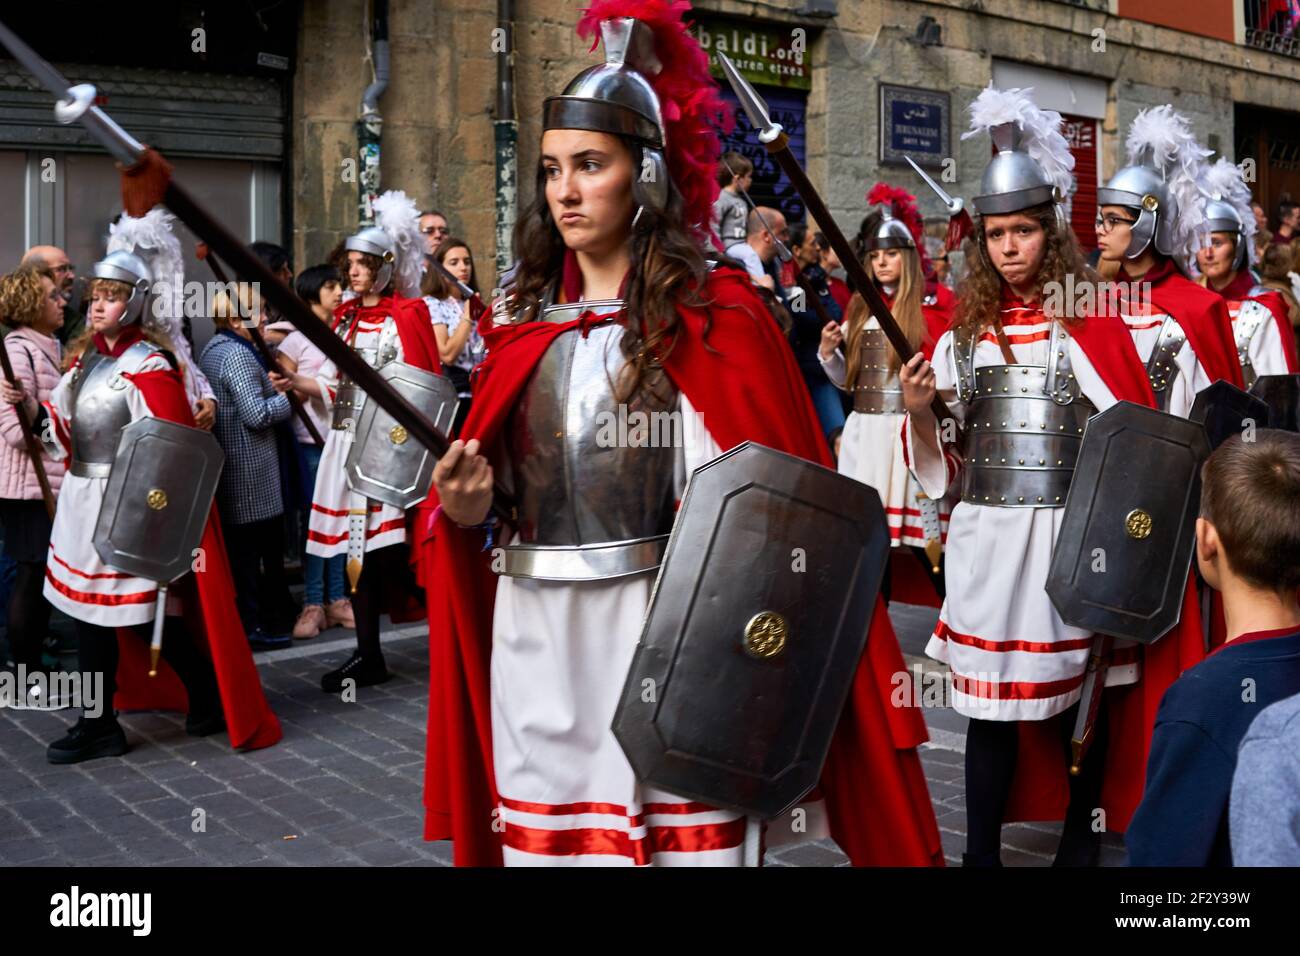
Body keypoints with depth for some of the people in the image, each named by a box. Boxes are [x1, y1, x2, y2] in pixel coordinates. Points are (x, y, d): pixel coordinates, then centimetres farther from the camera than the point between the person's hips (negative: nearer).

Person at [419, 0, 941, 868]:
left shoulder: (717, 315, -4)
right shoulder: (524, 326, 10)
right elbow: (481, 491, 15)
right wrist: (465, 508, -6)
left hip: (668, 632, -4)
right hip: (534, 639, 5)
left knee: (678, 835, 0)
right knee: (542, 834, 11)